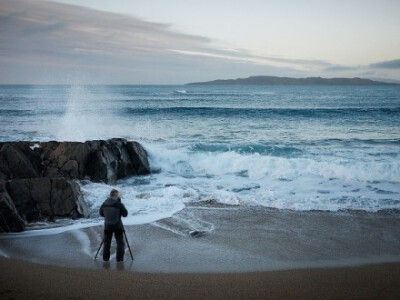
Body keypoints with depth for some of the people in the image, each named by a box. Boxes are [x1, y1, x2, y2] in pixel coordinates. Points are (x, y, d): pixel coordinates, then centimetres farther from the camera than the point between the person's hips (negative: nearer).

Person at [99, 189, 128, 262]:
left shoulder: (104, 204, -1)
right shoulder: (119, 204, -15)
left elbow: (101, 213, 13)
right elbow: (125, 214, -6)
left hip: (107, 226, 4)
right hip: (117, 226, -4)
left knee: (107, 242, 15)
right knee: (120, 242, 6)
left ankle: (105, 258, 17)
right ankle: (119, 259, 3)